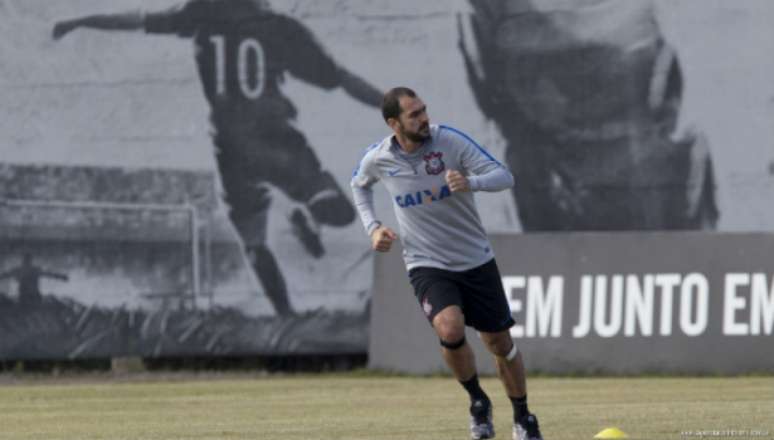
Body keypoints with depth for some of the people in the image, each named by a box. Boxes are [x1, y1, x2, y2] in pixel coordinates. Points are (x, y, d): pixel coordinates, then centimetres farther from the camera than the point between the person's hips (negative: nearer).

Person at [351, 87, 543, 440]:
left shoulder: (450, 141, -13)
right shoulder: (378, 158, -8)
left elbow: (504, 177, -15)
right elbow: (359, 185, 17)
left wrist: (471, 183, -35)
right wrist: (373, 227, 3)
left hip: (476, 261, 1)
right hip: (426, 265, -1)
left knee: (499, 342, 7)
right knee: (450, 328, -28)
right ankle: (478, 402, -2)